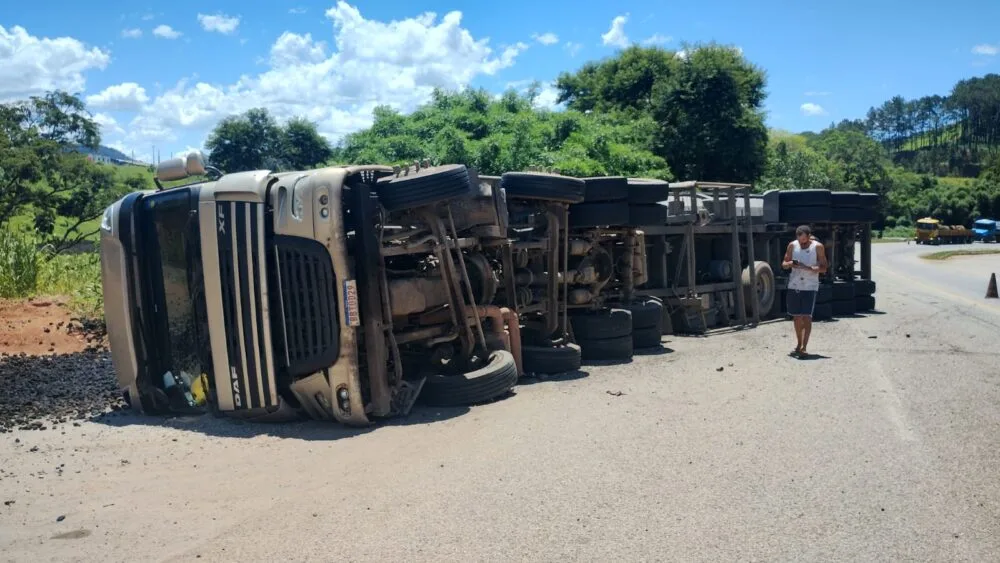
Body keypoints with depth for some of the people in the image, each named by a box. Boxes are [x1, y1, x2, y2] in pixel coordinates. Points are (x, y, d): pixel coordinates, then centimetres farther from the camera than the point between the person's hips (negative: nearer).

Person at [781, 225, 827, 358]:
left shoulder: (818, 247, -6)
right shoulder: (792, 245, 2)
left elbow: (823, 268, -7)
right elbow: (783, 264, 9)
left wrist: (807, 267, -23)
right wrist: (790, 264, -15)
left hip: (810, 287, -3)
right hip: (794, 286, 3)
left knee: (806, 317, -9)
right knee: (796, 316, 10)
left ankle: (804, 348, -9)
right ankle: (799, 344, 25)